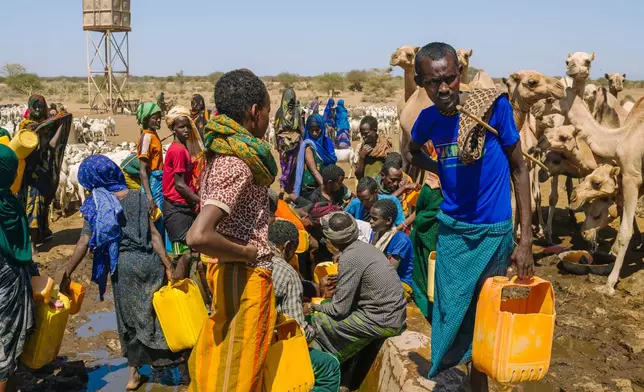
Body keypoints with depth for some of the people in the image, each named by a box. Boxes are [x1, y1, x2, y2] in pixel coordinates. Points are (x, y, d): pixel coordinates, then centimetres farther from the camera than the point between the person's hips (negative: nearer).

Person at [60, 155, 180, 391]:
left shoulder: (95, 205, -1)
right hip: (148, 261, 0)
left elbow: (84, 243, -7)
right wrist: (168, 266, -5)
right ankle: (169, 355, 26)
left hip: (122, 266, 0)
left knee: (129, 317, 15)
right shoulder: (138, 197, 1)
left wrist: (67, 275, -1)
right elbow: (154, 234, -5)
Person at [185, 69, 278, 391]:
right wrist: (246, 252, -21)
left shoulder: (224, 152, 5)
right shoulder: (237, 164, -24)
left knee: (220, 360, 23)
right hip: (245, 277, -9)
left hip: (238, 273, 9)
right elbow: (198, 236, -35)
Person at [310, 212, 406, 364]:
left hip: (383, 322, -9)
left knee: (318, 322, -4)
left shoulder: (349, 258, -19)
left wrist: (315, 307, 1)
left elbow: (340, 309, -15)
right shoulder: (361, 247, 6)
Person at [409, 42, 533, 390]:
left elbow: (518, 169, -7)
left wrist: (526, 240, -10)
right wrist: (442, 171, 0)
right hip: (451, 229, 3)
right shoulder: (427, 119, -3)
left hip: (492, 231, -3)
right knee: (452, 315, 11)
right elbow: (413, 152, 21)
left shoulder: (494, 106, -14)